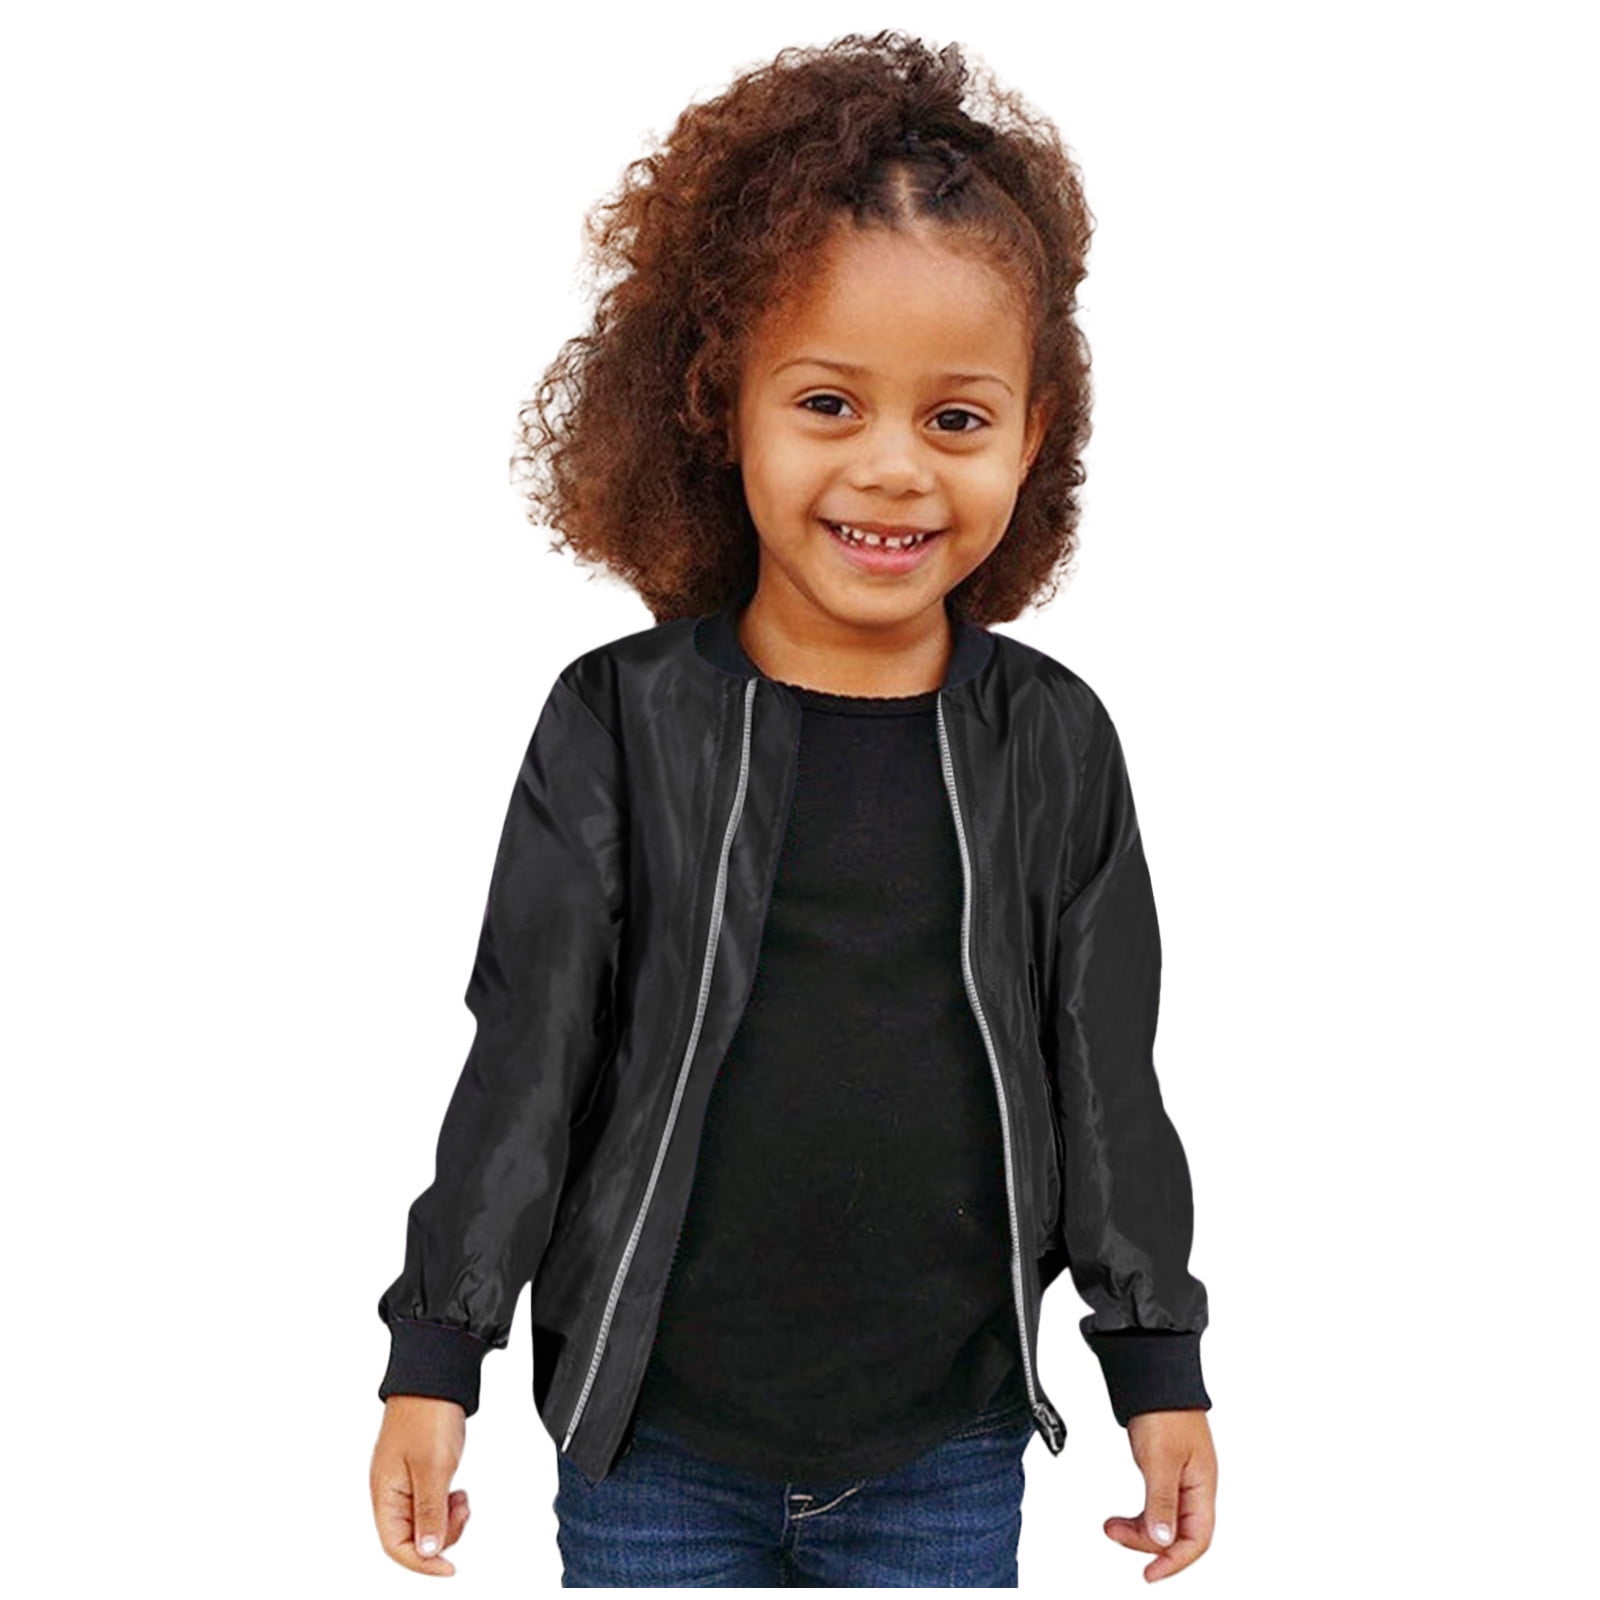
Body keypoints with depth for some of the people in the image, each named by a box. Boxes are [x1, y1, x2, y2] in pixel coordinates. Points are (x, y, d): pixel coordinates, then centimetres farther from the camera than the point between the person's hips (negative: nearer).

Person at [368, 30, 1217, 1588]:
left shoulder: (1052, 743, -1)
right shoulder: (623, 724, -6)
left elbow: (1104, 1067, 5)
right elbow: (527, 1049, -4)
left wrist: (1159, 1367, 6)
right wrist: (435, 1354, -5)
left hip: (946, 1457, 1)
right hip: (655, 1444, -1)